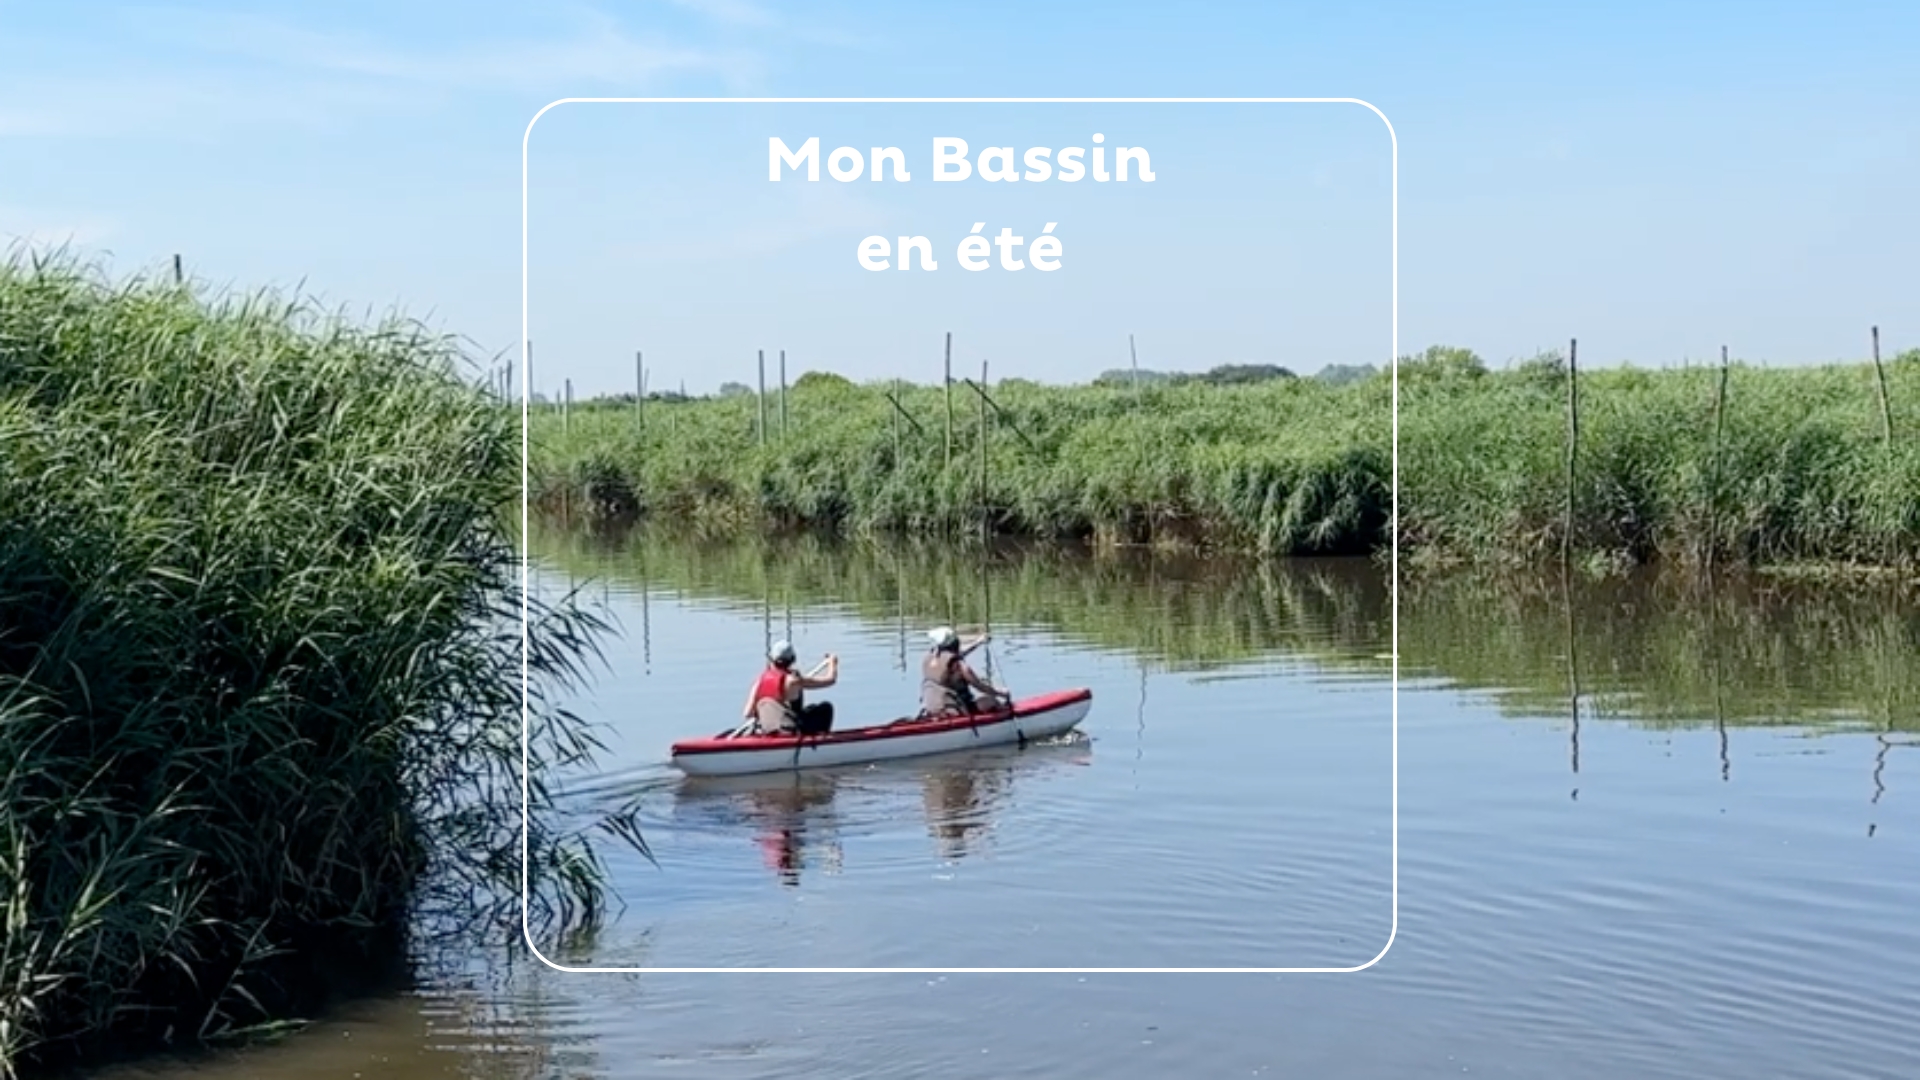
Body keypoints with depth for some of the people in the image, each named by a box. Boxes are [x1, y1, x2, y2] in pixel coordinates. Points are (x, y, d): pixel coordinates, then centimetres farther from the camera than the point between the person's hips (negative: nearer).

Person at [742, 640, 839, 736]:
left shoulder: (760, 681, -5)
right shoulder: (793, 680, -17)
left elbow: (747, 714, -6)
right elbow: (830, 680, -10)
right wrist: (832, 662, 12)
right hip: (792, 731, -6)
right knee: (825, 707, 14)